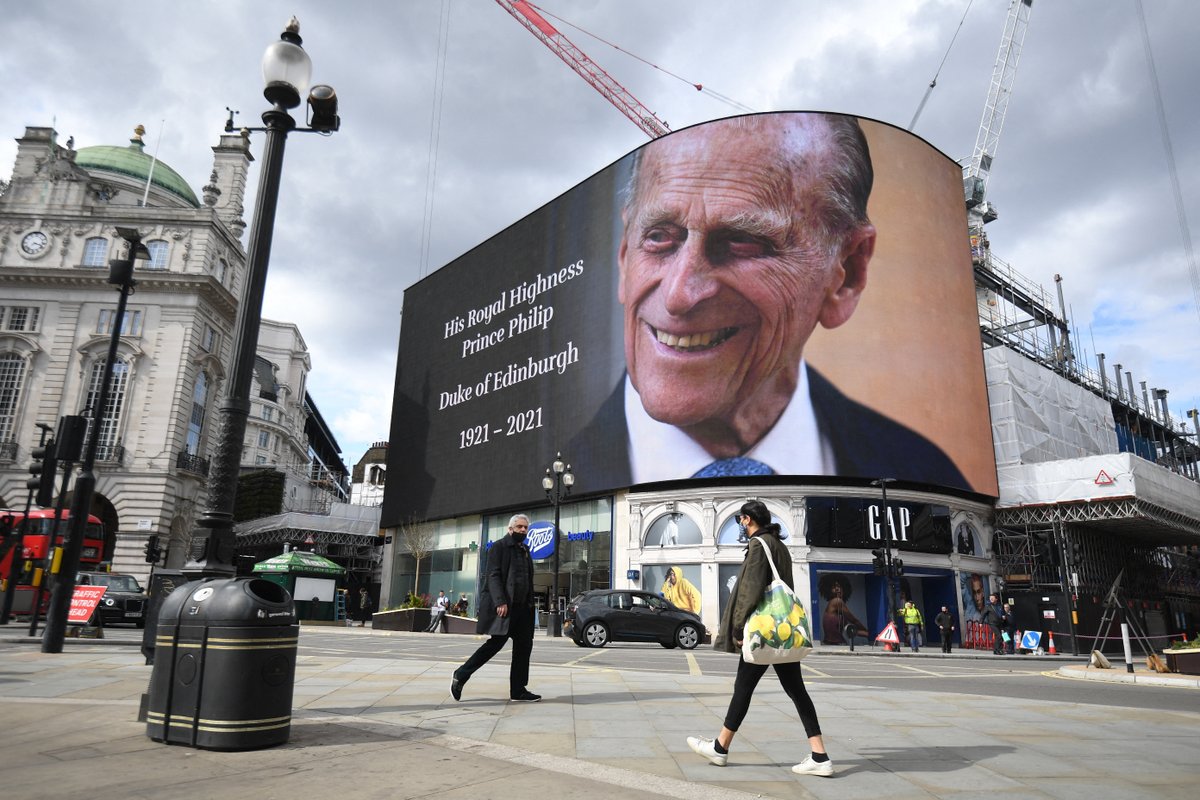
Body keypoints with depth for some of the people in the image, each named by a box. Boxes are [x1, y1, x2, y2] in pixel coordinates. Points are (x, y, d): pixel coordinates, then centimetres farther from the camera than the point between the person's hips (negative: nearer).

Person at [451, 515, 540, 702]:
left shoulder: (525, 550, 19)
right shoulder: (499, 546, -3)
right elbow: (493, 575, -13)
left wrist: (530, 605, 13)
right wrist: (500, 602, -22)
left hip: (521, 607, 8)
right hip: (503, 606, -8)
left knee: (524, 645, 3)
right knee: (496, 642, -9)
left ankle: (518, 690, 10)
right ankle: (461, 675, 6)